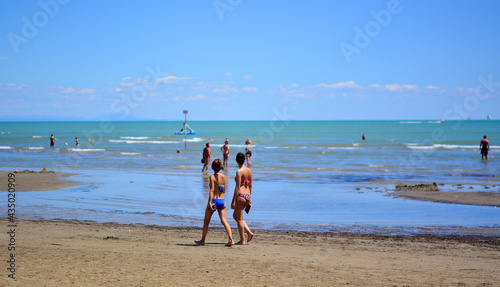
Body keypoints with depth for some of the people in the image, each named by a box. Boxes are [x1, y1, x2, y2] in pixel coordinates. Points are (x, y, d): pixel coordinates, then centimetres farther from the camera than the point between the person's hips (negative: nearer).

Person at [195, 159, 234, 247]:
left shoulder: (212, 177, -10)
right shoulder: (223, 177, 5)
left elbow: (211, 190, -18)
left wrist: (210, 202, -22)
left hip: (214, 200, -4)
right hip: (222, 200, 4)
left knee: (206, 221, 12)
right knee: (224, 220, 0)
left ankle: (202, 240, 22)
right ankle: (231, 239, -16)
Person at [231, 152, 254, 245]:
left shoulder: (239, 172, -14)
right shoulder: (249, 170, 8)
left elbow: (237, 187, -15)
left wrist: (233, 201, -12)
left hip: (240, 196, -7)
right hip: (248, 196, 8)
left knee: (239, 219, 4)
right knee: (235, 216, 21)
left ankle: (242, 240, 9)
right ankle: (249, 232, 12)